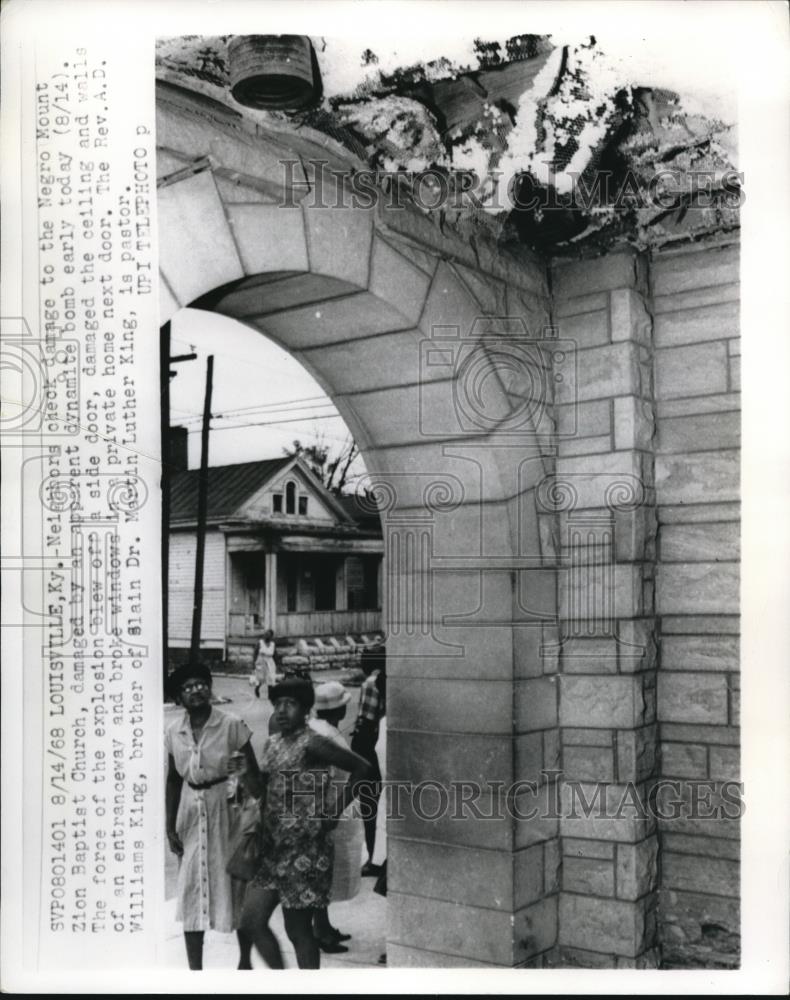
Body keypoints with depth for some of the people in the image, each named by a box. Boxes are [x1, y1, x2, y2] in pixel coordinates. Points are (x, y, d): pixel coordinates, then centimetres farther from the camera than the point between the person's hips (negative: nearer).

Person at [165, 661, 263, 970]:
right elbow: (173, 781, 11)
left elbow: (255, 778, -6)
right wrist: (170, 826, 8)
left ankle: (245, 961, 27)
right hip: (191, 814, 3)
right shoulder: (174, 732, 0)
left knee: (238, 889, 5)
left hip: (227, 809, -3)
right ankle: (195, 968, 20)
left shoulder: (232, 726, -11)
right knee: (191, 892, 7)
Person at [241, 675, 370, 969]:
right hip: (272, 848, 8)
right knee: (251, 920, 6)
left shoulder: (311, 744, -13)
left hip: (305, 850, -8)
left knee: (298, 929, 1)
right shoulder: (272, 744, 9)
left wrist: (336, 808, -11)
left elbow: (361, 768, -13)